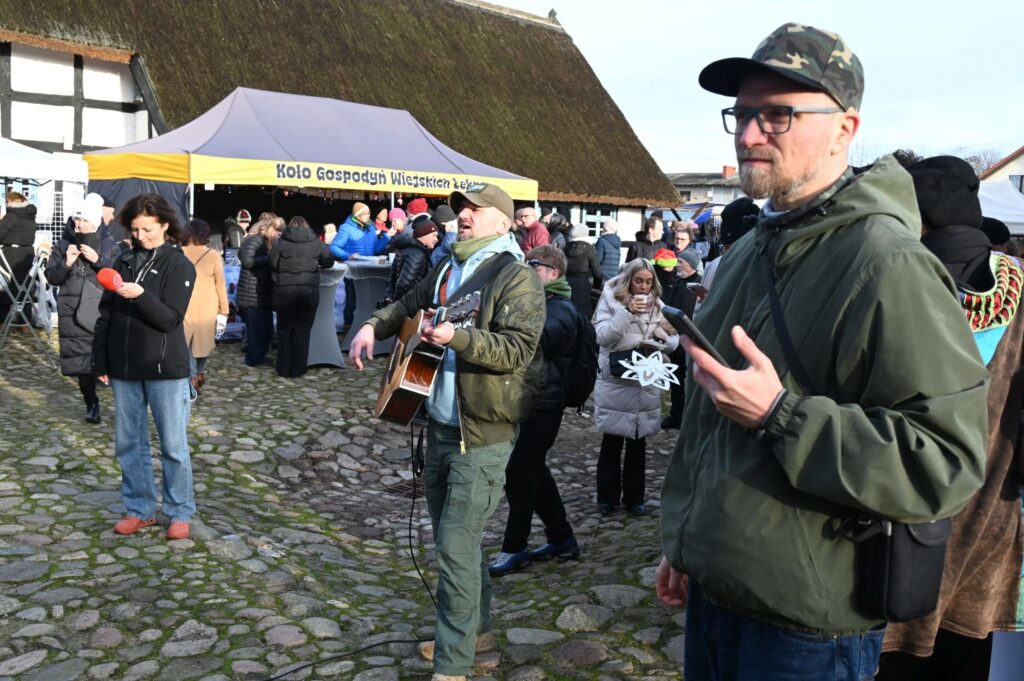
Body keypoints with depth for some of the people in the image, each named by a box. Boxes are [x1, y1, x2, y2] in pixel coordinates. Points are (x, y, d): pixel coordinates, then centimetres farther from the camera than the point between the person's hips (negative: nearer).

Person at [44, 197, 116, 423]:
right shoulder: (64, 246, 9)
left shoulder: (109, 245, 3)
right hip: (73, 313, 2)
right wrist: (66, 263, -11)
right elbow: (51, 277, 7)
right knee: (81, 361, 5)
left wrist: (98, 260, -16)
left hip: (103, 312, -2)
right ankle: (91, 404, 19)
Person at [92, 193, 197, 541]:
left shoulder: (179, 266, -6)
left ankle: (180, 513, 14)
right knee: (128, 443, 11)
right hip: (124, 368, 5)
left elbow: (170, 318, -14)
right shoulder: (124, 261, 8)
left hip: (165, 369, -5)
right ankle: (140, 509, 23)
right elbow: (105, 315, 10)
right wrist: (100, 362, 8)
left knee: (173, 446, 2)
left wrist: (141, 295, -30)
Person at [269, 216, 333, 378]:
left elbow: (273, 265, 1)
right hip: (309, 291, 0)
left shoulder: (280, 243, 1)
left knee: (284, 329, 13)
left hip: (285, 291, 0)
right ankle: (297, 369, 10)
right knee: (302, 330, 7)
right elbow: (329, 262, 13)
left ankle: (284, 368, 17)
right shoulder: (316, 243, 3)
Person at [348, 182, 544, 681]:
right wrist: (373, 325, 7)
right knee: (451, 535, 18)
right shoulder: (448, 269, 13)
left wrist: (457, 337, -34)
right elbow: (408, 305, 27)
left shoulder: (517, 277, -11)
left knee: (456, 545, -7)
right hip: (439, 424, 9)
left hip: (482, 433, -8)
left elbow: (518, 350, -21)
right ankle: (476, 629, 37)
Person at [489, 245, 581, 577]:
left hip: (543, 403, -9)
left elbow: (536, 338, -32)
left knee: (519, 474, -4)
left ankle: (514, 548, 10)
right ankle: (562, 538, 28)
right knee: (534, 470, 16)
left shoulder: (561, 310, -14)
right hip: (525, 397, 9)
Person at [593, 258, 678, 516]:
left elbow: (673, 341, 6)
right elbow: (602, 336, -15)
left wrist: (664, 339, -16)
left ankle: (634, 497, 23)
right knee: (612, 441, 6)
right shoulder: (611, 299, -4)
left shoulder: (657, 304, 8)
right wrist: (626, 312, -22)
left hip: (646, 382, 3)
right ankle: (607, 497, 19)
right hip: (615, 381, -3)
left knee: (638, 442, 11)